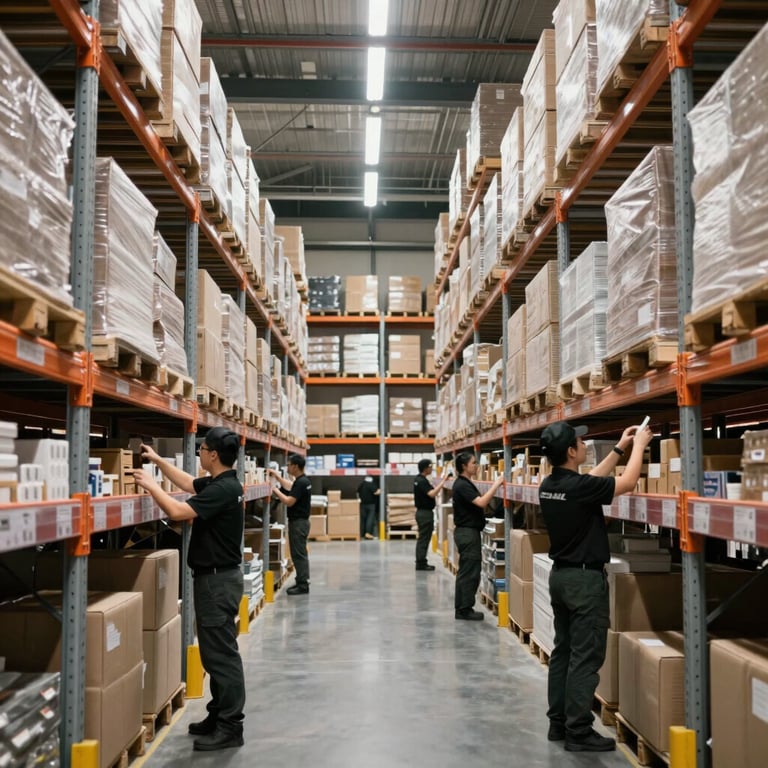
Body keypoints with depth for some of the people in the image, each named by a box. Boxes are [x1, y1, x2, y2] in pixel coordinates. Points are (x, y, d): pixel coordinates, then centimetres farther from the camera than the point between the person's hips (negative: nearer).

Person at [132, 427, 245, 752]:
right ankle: (220, 716, 25)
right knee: (216, 651, 16)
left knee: (221, 653, -4)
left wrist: (150, 485, -13)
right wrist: (158, 460, 26)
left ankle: (230, 727, 2)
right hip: (215, 577, 10)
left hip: (218, 579, -10)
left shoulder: (223, 489, -22)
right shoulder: (219, 483, 9)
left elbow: (177, 511, -27)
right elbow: (188, 484, 28)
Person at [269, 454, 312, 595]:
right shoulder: (302, 480, 11)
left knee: (299, 554, -5)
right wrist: (277, 476, 26)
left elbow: (289, 501, -22)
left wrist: (275, 490, -11)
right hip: (299, 521, 10)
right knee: (299, 554, 14)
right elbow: (290, 487, 29)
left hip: (298, 522, -10)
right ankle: (301, 582, 20)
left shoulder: (301, 482, -20)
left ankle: (303, 586, -2)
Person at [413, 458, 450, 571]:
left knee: (422, 538, 14)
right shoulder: (422, 481, -20)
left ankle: (420, 563, 18)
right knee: (424, 539, -4)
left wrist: (442, 481, 12)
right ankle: (421, 564, 0)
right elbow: (432, 494, -31)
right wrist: (443, 481, -27)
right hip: (425, 513, -10)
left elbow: (431, 491, 17)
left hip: (422, 512, 10)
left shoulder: (419, 479, 12)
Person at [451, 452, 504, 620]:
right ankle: (465, 609, 0)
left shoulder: (465, 484, 15)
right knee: (470, 572, -6)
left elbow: (480, 503, 15)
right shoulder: (462, 485, -17)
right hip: (467, 532, -11)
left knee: (466, 572, 13)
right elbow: (481, 502, -26)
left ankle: (462, 608, 18)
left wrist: (493, 487, 6)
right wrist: (496, 485, -21)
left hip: (468, 532, 11)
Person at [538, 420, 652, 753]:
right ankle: (578, 732, 2)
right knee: (585, 657, -3)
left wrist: (619, 448, 21)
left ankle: (558, 723, 19)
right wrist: (639, 445, 6)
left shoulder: (549, 485, 4)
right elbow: (627, 483, -8)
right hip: (585, 578, -9)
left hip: (560, 574, 9)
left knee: (563, 651, 13)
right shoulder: (578, 486, -22)